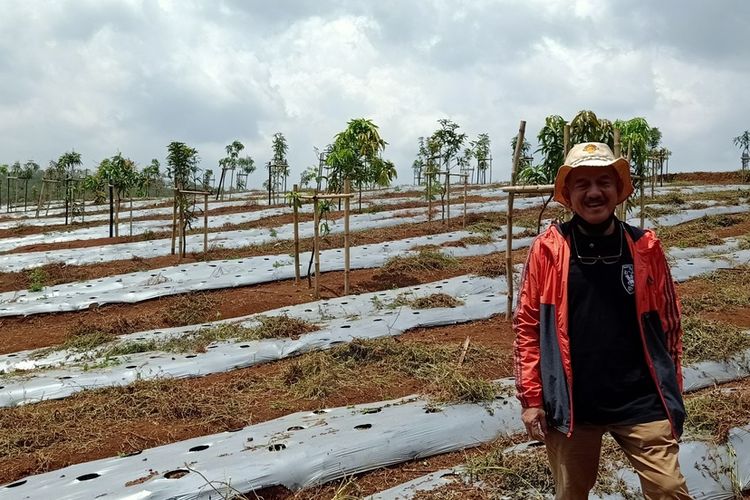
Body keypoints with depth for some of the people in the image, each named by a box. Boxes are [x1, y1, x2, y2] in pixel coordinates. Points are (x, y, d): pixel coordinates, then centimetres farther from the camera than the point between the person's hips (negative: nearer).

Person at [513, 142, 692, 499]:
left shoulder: (645, 248, -1)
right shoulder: (547, 249, -6)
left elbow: (668, 324, 5)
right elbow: (527, 325, -4)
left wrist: (671, 396, 7)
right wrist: (530, 396, -6)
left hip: (640, 403, 1)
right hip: (570, 403, 0)